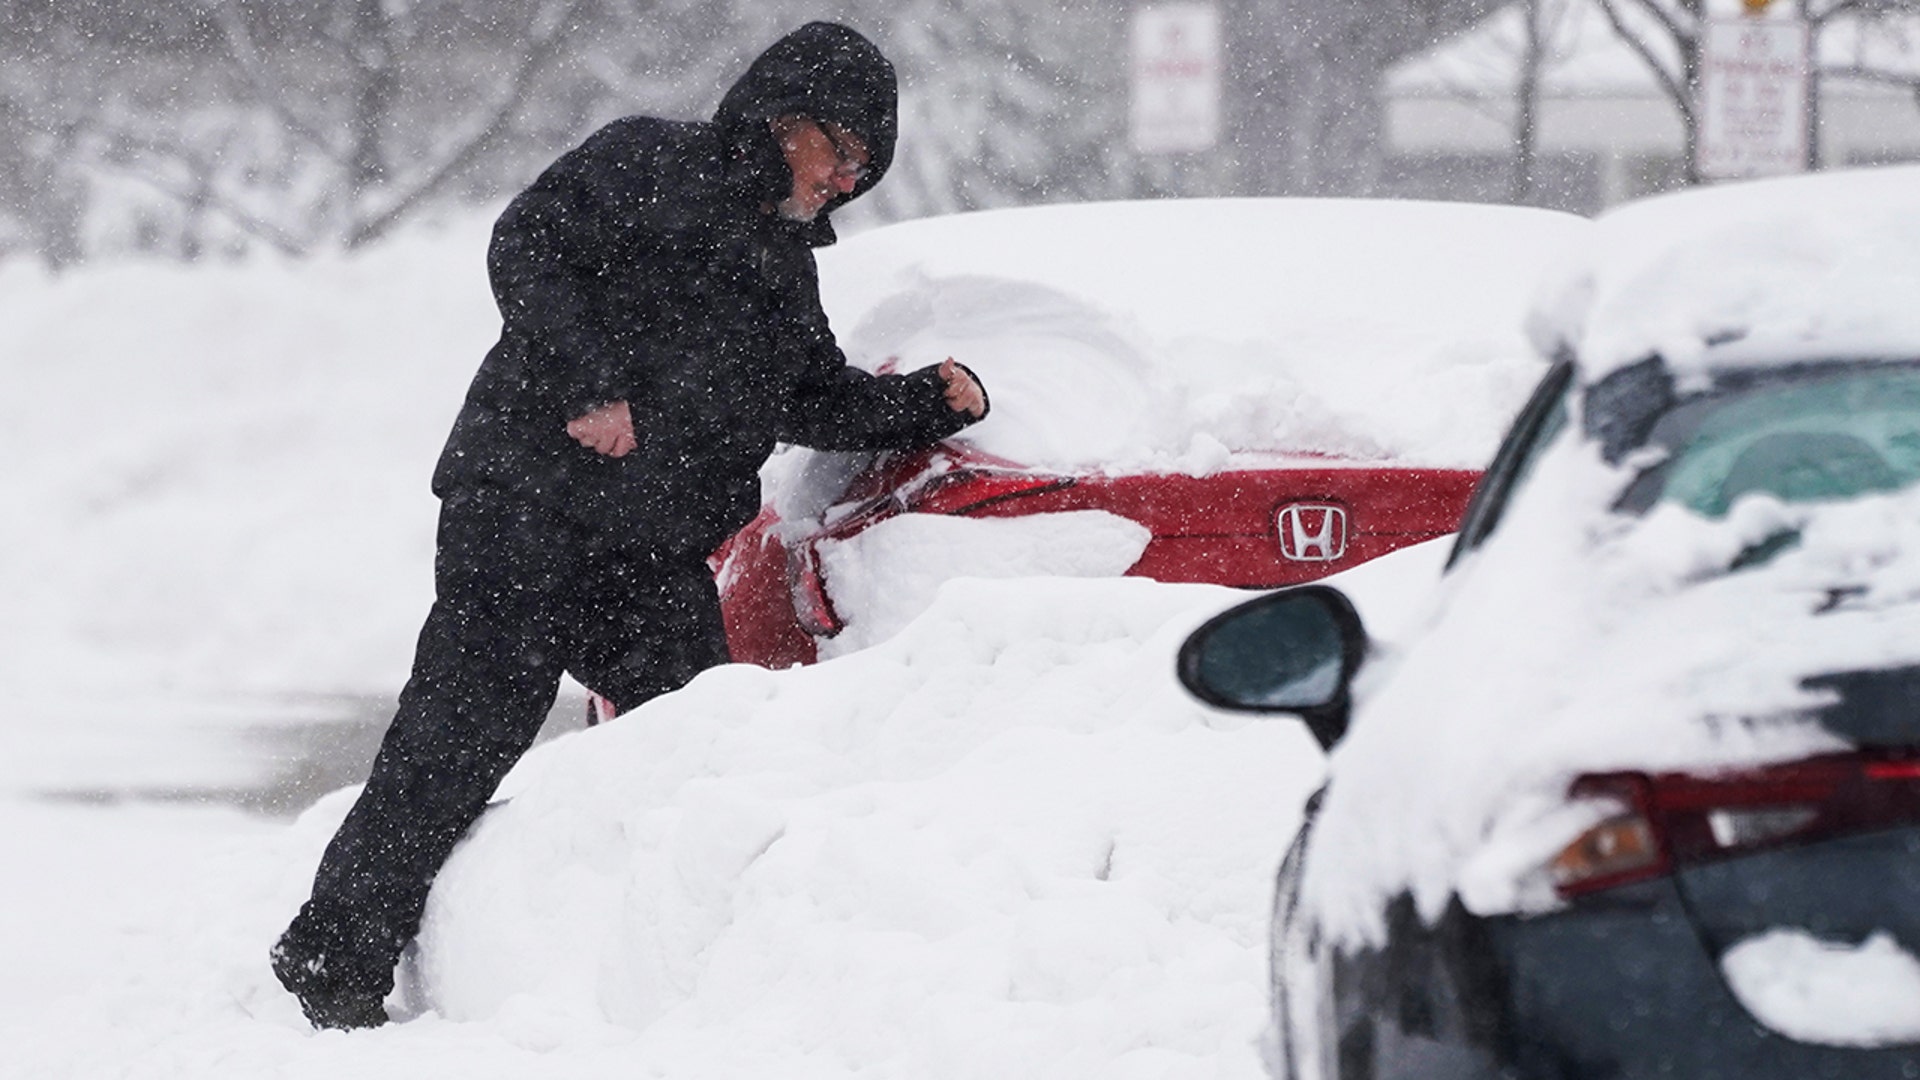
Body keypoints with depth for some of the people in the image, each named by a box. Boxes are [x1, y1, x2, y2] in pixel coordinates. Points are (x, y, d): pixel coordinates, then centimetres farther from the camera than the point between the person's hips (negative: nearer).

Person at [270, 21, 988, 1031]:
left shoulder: (786, 263, 24)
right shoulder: (650, 164, 0)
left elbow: (817, 399, 28)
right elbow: (526, 249, -10)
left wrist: (932, 405, 14)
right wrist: (588, 385, -17)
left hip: (655, 552, 8)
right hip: (527, 503, -8)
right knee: (464, 727, -11)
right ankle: (332, 958, -6)